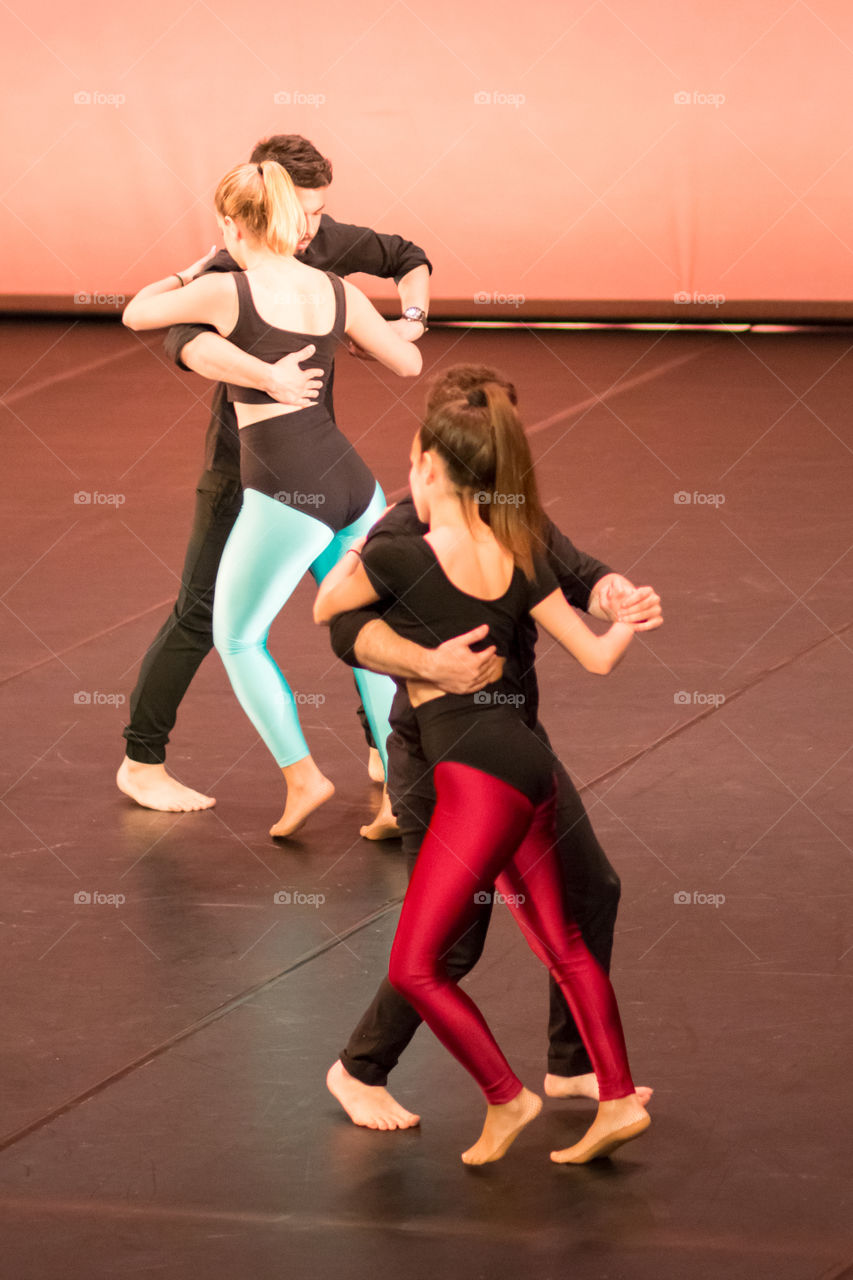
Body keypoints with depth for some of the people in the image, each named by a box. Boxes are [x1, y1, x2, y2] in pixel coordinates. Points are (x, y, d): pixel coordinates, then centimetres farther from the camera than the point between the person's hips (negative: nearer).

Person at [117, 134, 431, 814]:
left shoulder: (328, 242, -4)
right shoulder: (230, 272, -23)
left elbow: (409, 259, 13)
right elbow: (187, 341, -45)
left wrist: (411, 319, -7)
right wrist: (268, 375, -57)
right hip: (242, 470, -6)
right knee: (202, 613, -4)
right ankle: (142, 762, 8)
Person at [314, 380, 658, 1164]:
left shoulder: (399, 558, -11)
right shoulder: (518, 562, 7)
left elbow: (324, 609, 7)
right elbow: (598, 656, 12)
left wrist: (348, 557, 25)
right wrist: (634, 618, 33)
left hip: (476, 777, -8)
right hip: (529, 768, 8)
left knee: (416, 967, 2)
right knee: (563, 945, 19)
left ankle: (506, 1099, 6)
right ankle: (619, 1101, 22)